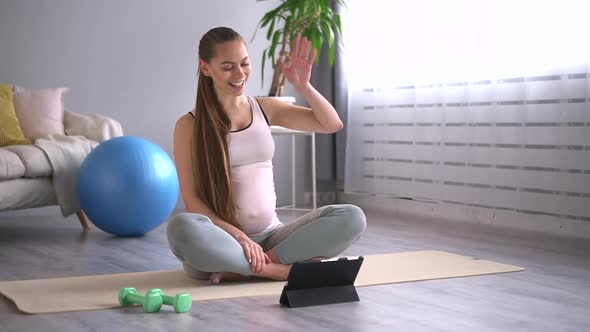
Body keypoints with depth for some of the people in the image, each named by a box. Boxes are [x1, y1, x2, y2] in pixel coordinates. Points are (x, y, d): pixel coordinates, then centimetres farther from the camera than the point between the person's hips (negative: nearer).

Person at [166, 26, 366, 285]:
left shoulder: (265, 109, 10)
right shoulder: (189, 125, -2)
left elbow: (332, 124, 5)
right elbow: (192, 199, -8)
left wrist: (302, 85, -10)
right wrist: (238, 236, -21)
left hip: (271, 236, 4)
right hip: (223, 241, -4)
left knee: (351, 218, -19)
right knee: (182, 227, -38)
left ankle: (242, 269, -21)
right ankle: (280, 269, -26)